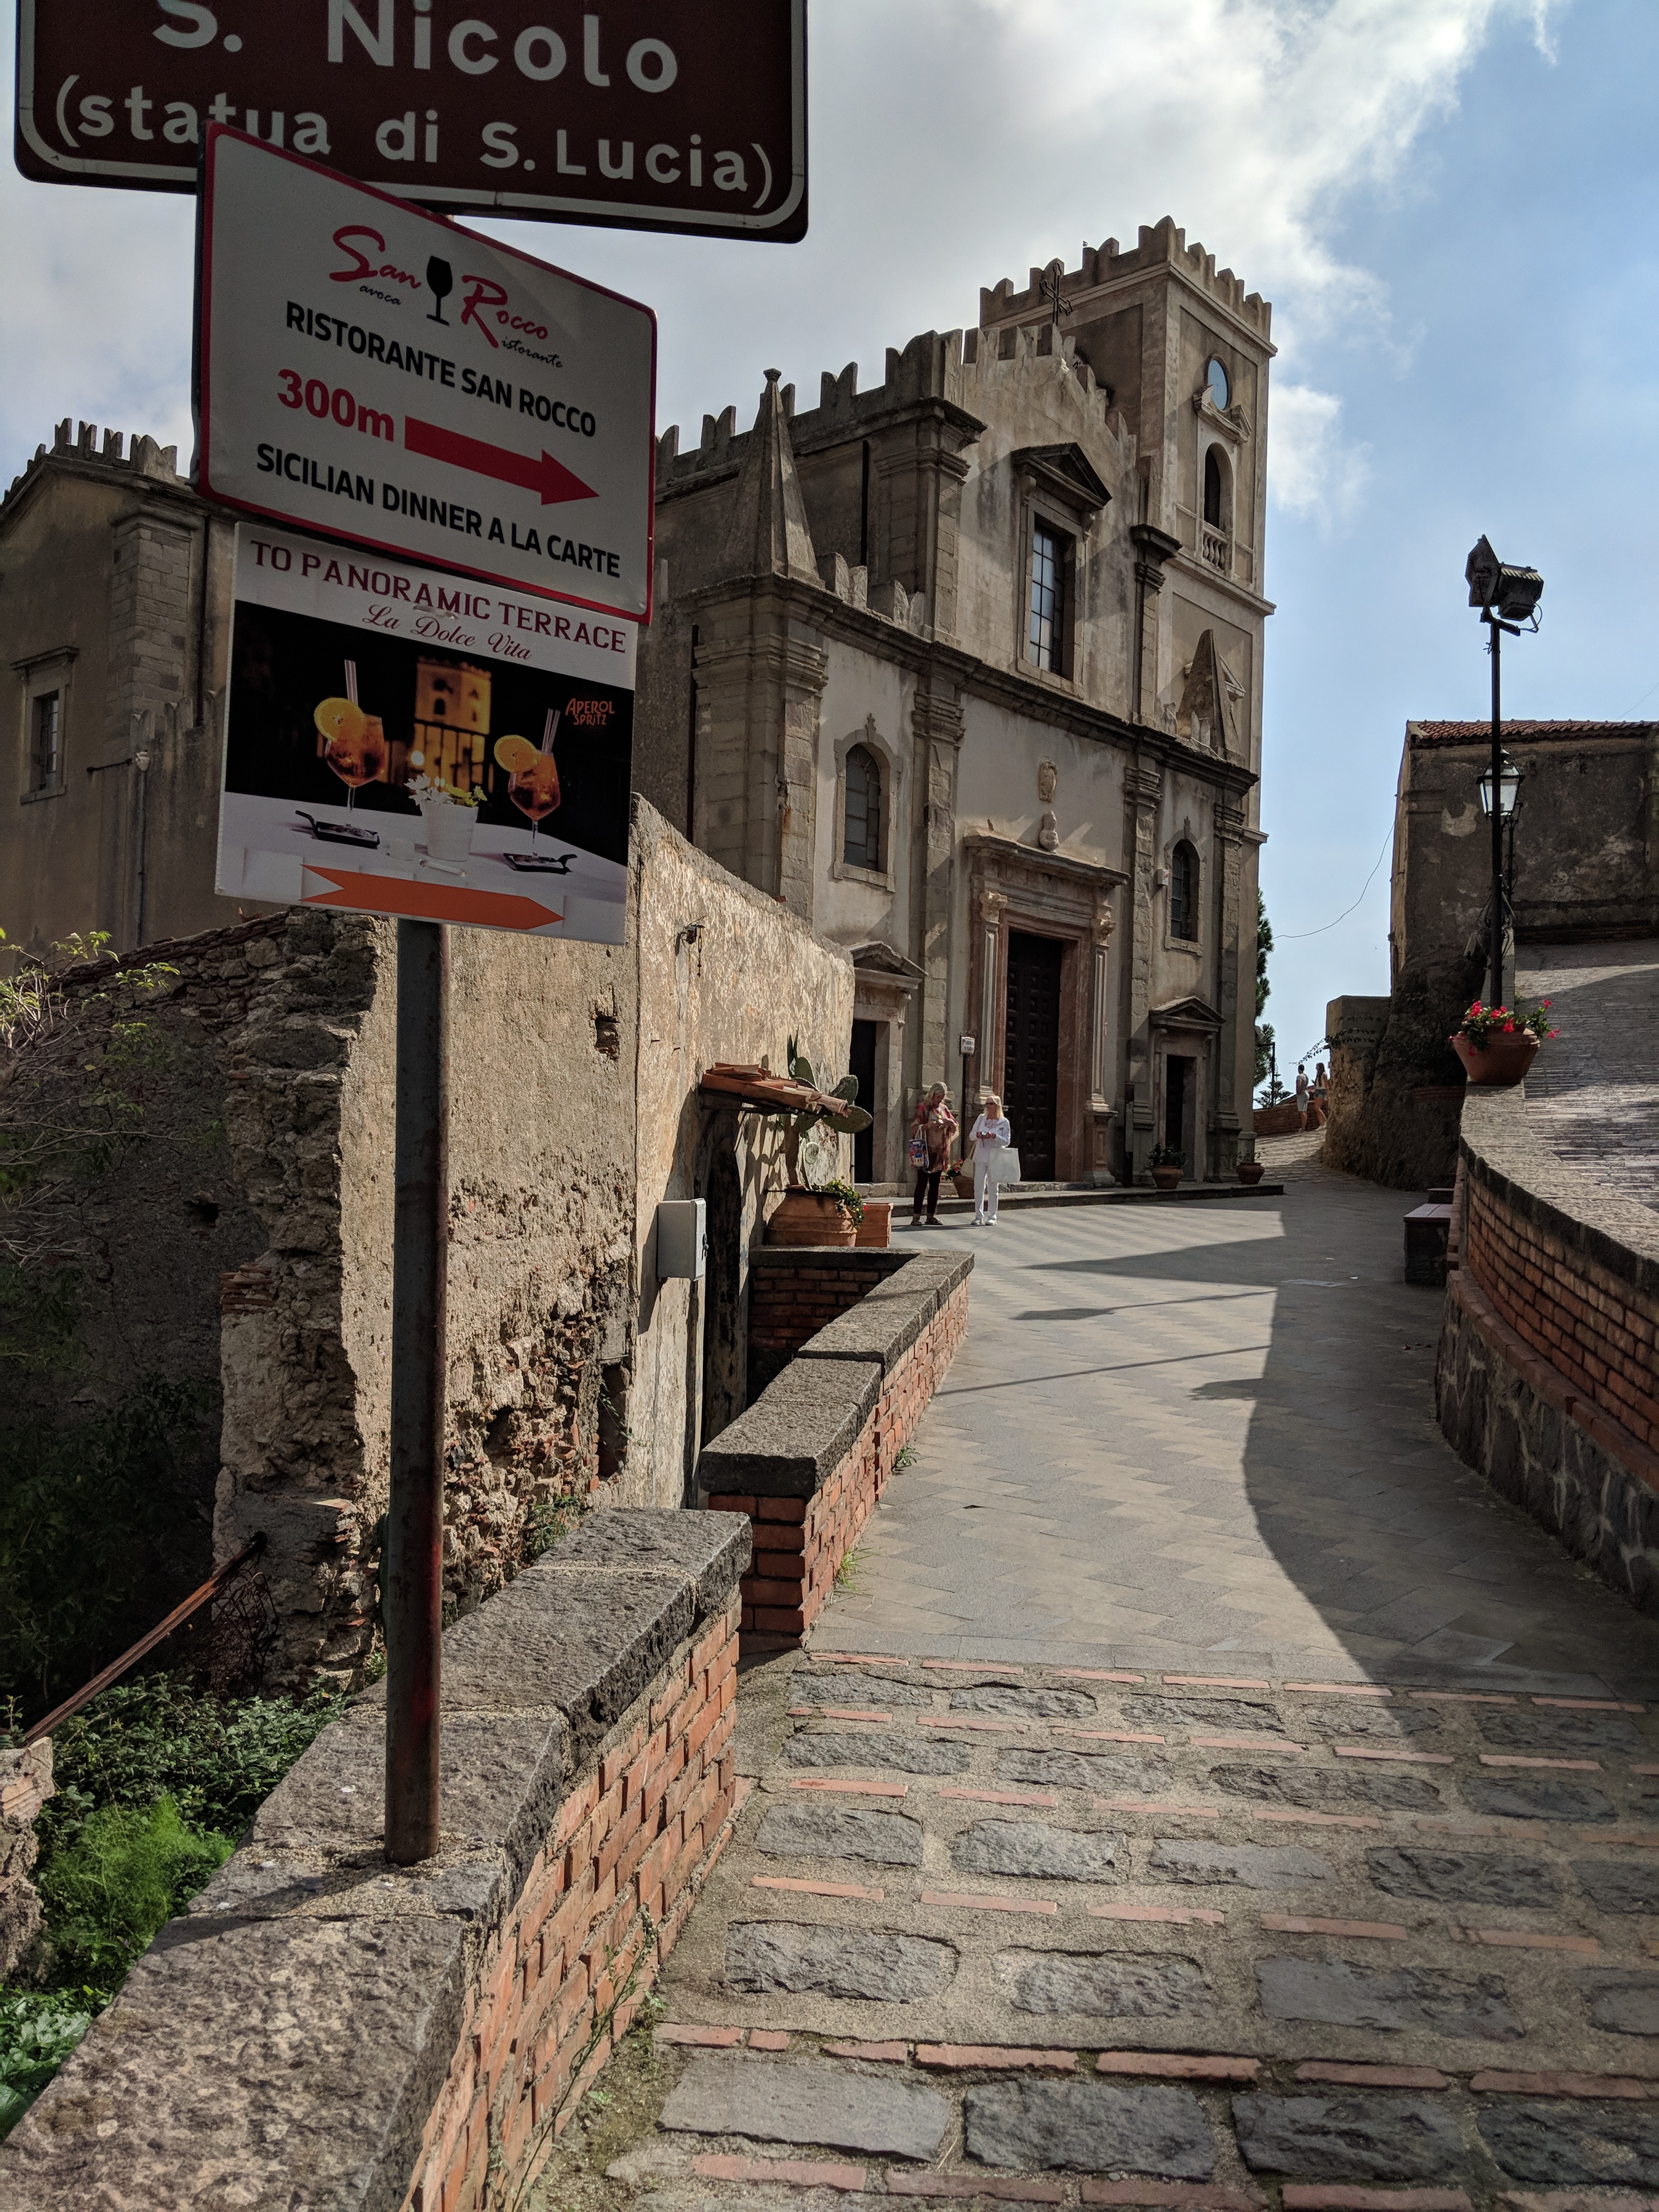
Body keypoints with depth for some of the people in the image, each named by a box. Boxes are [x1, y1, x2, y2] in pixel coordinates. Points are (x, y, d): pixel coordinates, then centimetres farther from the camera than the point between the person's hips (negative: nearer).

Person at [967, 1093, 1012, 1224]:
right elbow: (971, 1135, 11)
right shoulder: (981, 1118, 9)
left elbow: (1007, 1141, -2)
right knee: (978, 1186, -1)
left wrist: (994, 1136, -17)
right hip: (981, 1157, 2)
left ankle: (992, 1217, 8)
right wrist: (977, 1135, -11)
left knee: (993, 1188, 2)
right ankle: (979, 1217, 5)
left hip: (995, 1158, -2)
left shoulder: (1004, 1122, 1)